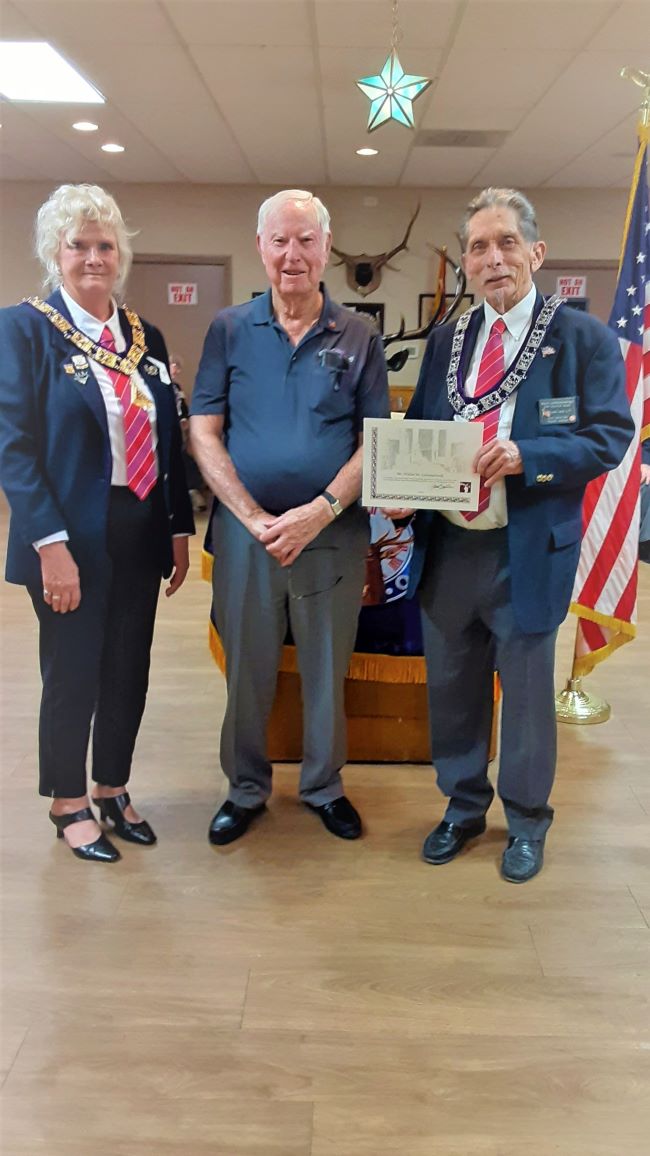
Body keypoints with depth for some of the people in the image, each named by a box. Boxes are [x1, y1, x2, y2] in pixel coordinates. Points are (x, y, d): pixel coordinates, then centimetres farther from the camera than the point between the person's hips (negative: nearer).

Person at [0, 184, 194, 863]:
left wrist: (179, 529, 8)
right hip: (72, 538, -5)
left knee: (129, 670, 13)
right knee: (73, 673, 7)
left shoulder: (147, 338, 11)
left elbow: (169, 441, 13)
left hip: (140, 532, 5)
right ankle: (69, 804, 28)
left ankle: (113, 789, 33)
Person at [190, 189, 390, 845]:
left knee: (326, 670, 12)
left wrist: (321, 510, -15)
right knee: (246, 670, 11)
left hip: (334, 533, 0)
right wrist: (256, 519, -13)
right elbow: (203, 432, -2)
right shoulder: (229, 330, 3)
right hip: (245, 530, 0)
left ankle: (323, 786, 33)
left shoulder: (358, 338, 3)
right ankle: (245, 790, 31)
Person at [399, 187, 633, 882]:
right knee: (451, 688, 16)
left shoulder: (583, 338, -3)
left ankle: (526, 821, 32)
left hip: (529, 553, -4)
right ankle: (462, 806, 37)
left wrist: (527, 455, -24)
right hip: (446, 546, 5)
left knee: (526, 692, 10)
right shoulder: (447, 339, 11)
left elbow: (609, 437, -9)